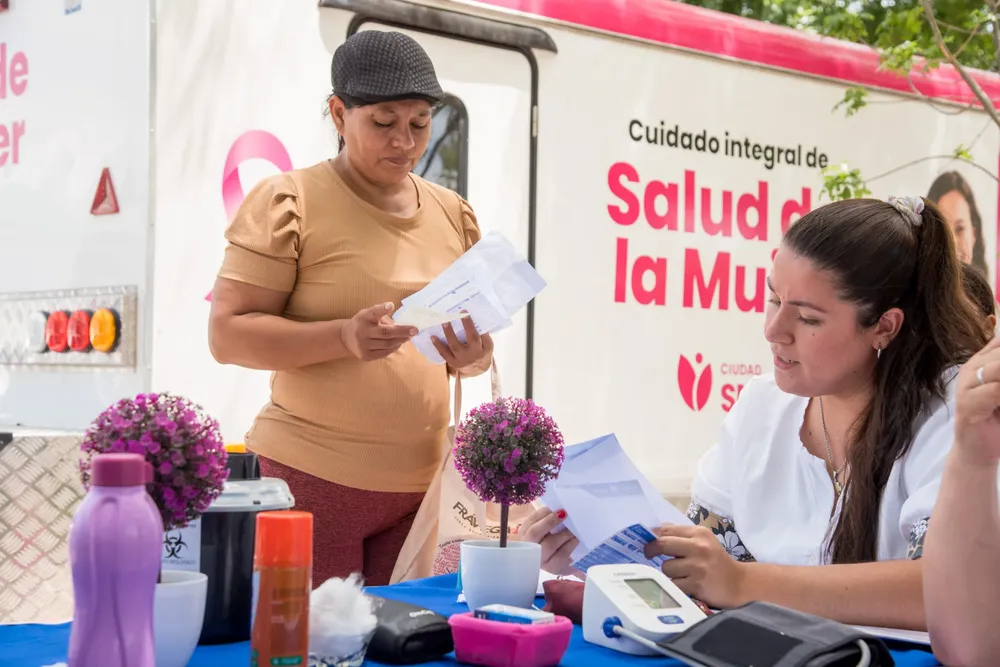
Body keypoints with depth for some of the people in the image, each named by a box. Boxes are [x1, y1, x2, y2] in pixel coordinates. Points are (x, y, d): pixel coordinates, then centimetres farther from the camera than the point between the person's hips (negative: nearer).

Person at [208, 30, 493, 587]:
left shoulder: (454, 215, 10)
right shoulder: (288, 202, -7)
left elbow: (475, 349, 16)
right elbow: (228, 334, -11)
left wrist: (472, 355, -8)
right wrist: (344, 336, -25)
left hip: (420, 480, 5)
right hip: (311, 476, -5)